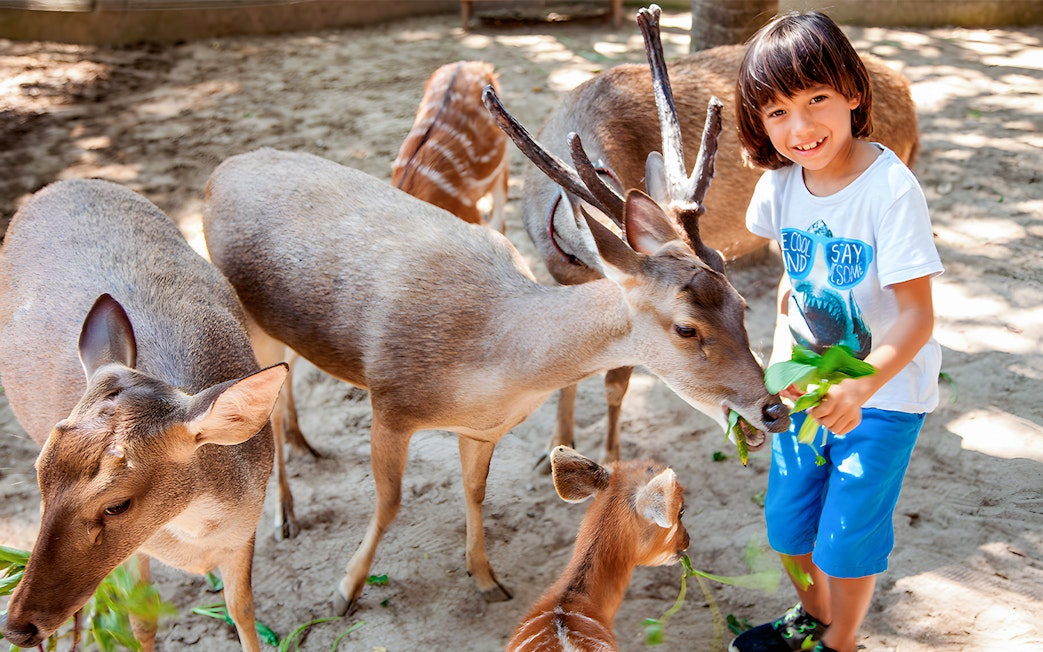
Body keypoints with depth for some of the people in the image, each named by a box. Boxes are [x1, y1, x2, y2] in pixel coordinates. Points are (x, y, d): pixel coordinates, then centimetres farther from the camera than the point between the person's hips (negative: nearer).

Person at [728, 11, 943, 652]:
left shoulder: (890, 187, -25)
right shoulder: (781, 182, -7)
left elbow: (917, 315, -25)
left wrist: (860, 387, -38)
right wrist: (782, 354, -4)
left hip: (884, 389, -5)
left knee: (848, 534, 4)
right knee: (788, 518, 17)